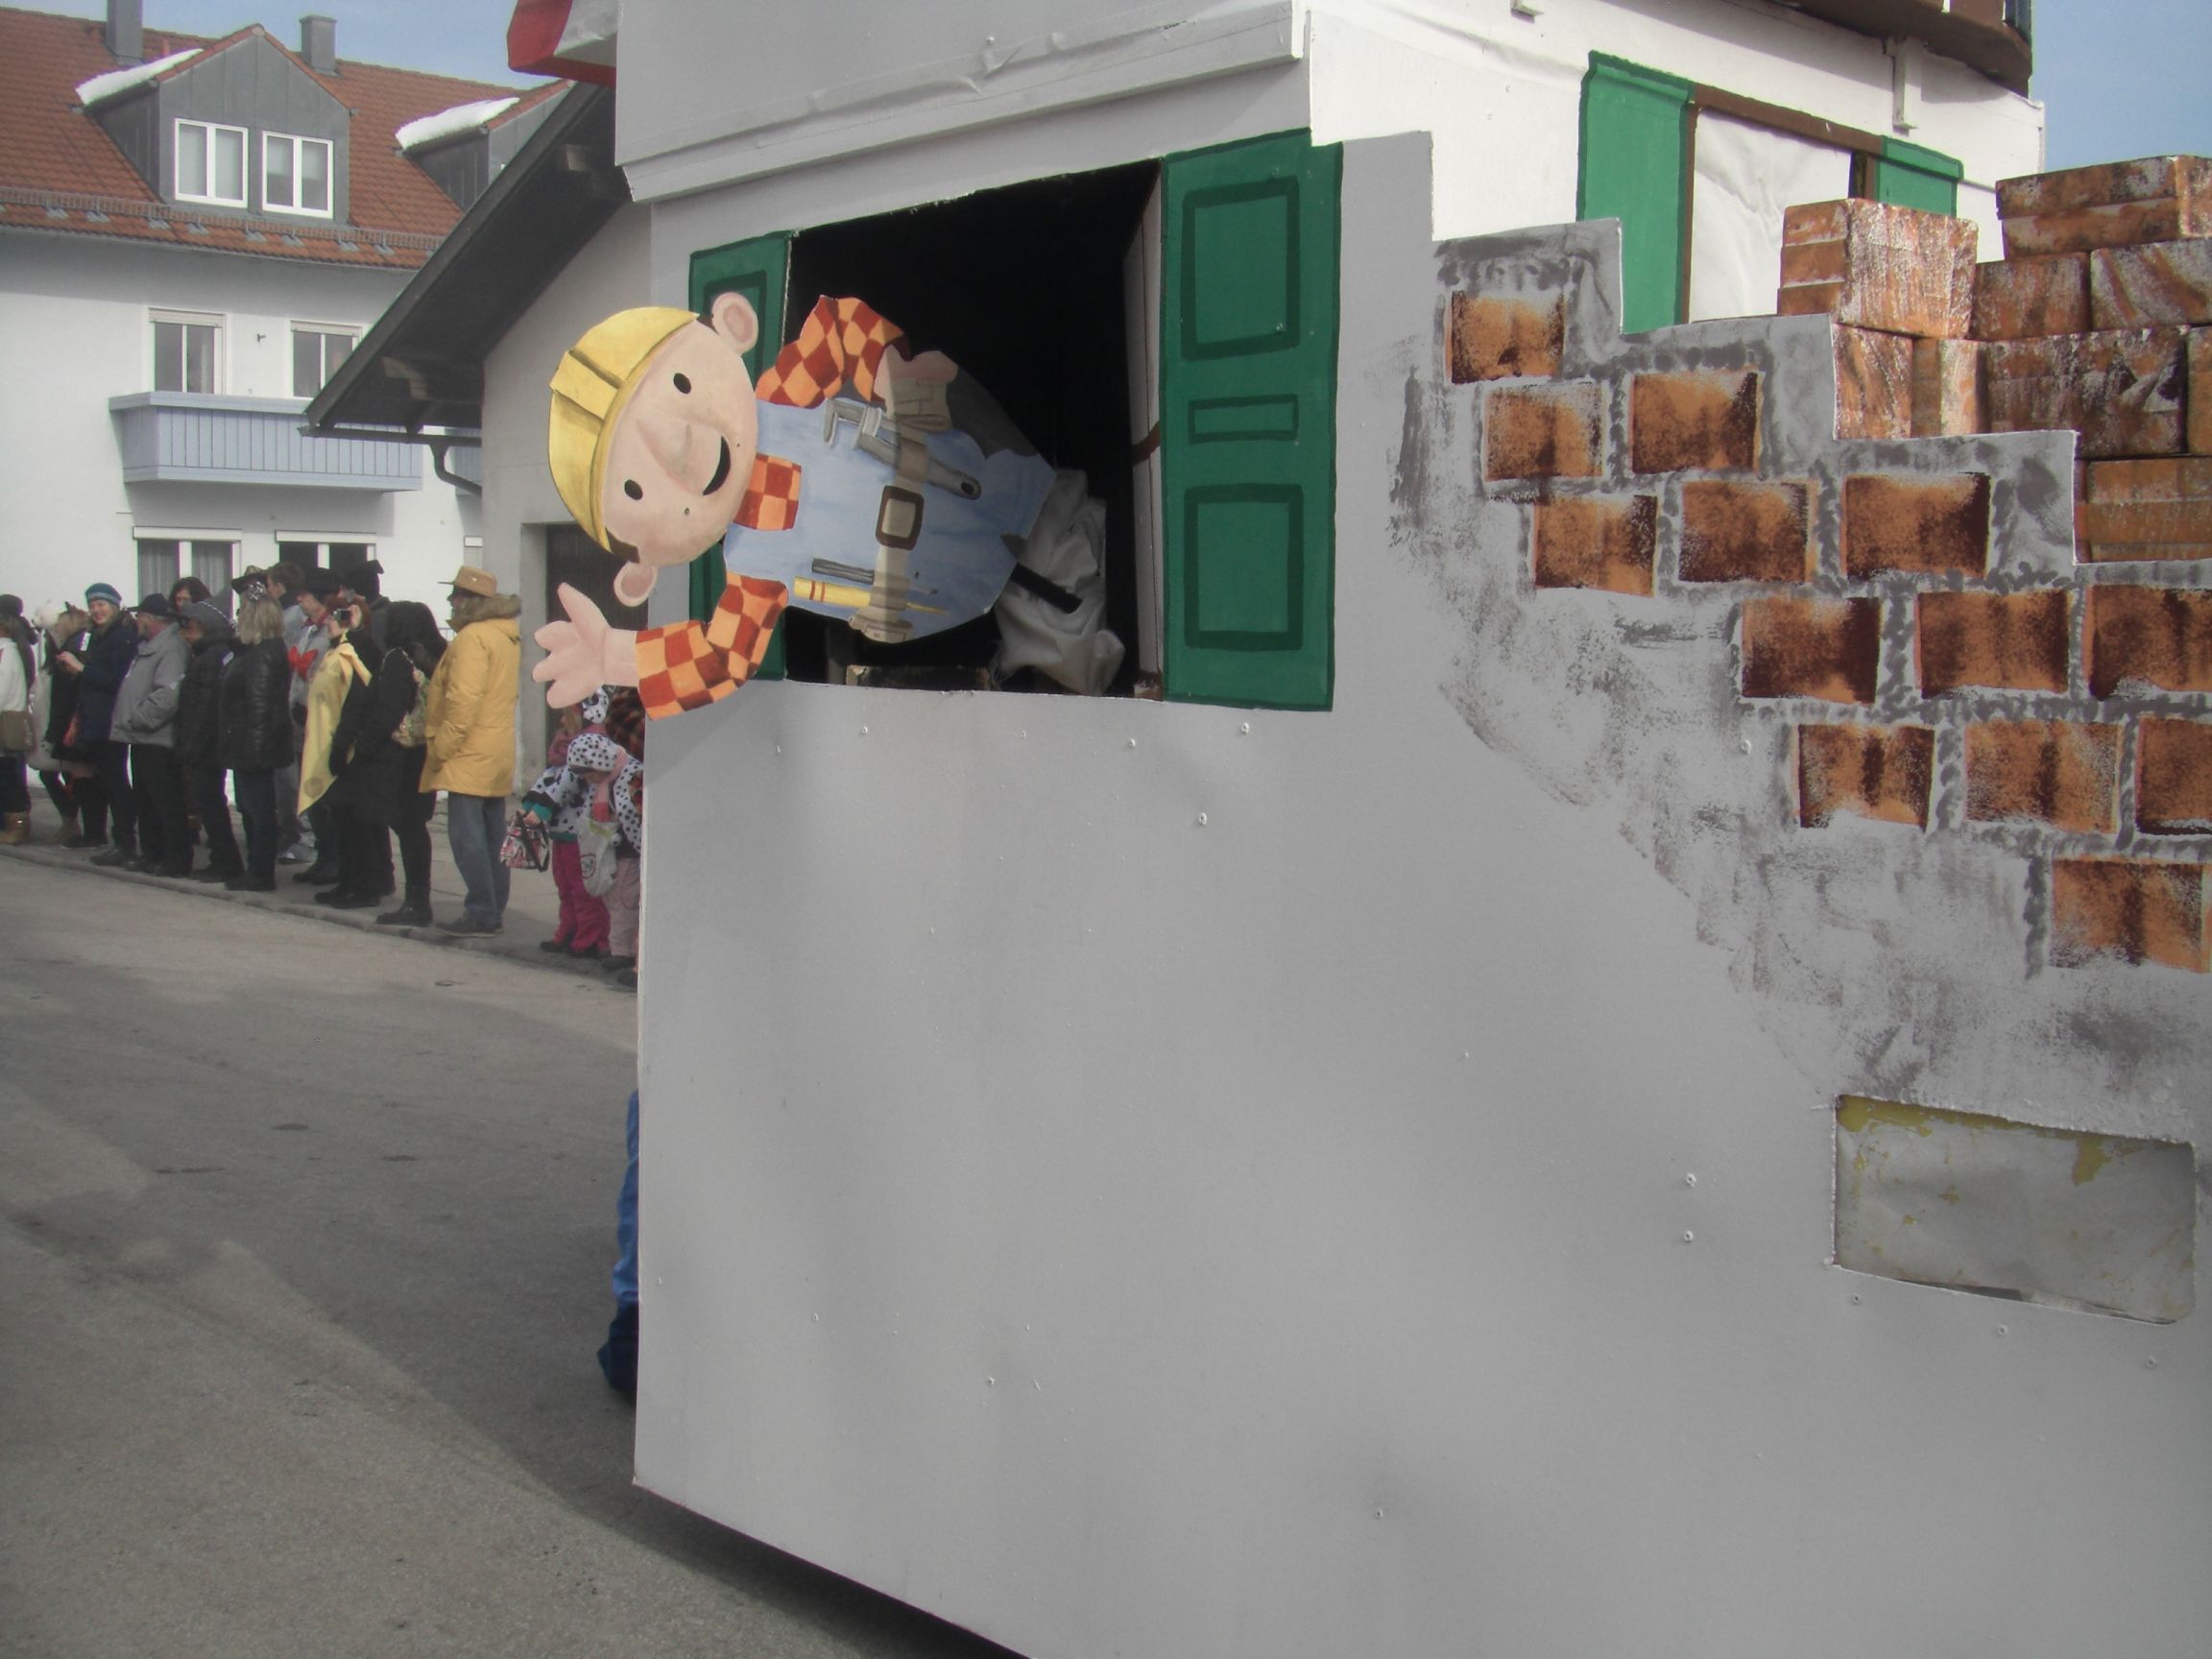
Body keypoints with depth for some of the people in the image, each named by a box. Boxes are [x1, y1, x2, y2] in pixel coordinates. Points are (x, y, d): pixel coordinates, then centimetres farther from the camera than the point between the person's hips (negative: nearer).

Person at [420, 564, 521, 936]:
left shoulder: (472, 637, -14)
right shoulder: (507, 636, 16)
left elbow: (463, 700, -22)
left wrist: (441, 748, -17)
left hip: (470, 756, -10)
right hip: (499, 756, 10)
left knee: (466, 833, -8)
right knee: (493, 833, 12)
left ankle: (480, 912, -9)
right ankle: (493, 910, 16)